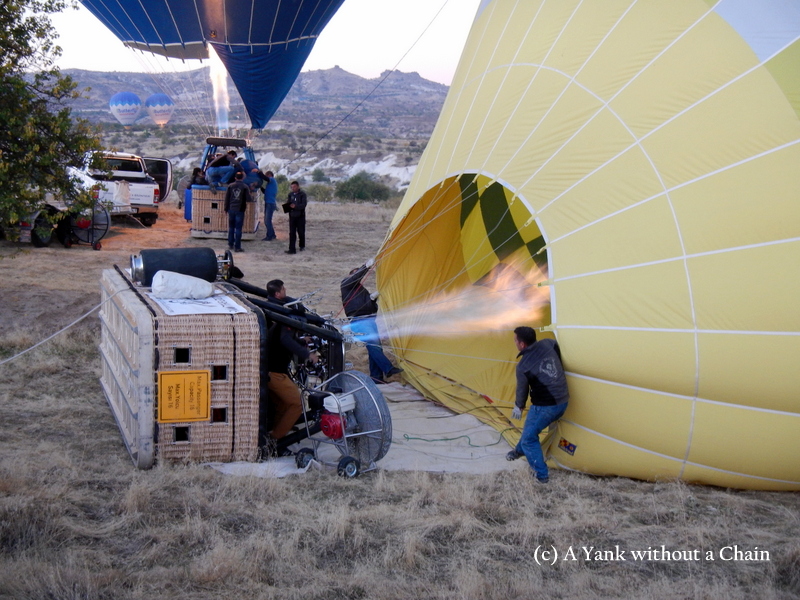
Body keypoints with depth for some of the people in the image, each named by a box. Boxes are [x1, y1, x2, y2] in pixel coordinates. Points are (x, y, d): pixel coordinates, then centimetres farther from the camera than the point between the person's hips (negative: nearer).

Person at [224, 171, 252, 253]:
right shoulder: (245, 187, -6)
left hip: (231, 210, 4)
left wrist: (226, 208, 13)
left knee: (231, 227, 15)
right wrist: (252, 198, 13)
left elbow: (227, 198, 5)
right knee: (238, 228, -2)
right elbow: (248, 199, -10)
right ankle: (237, 247, -3)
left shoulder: (230, 186, 4)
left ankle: (230, 245, 20)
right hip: (240, 210, -3)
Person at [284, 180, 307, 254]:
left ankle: (302, 246, 30)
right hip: (292, 215, 4)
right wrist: (288, 206, -6)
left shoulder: (302, 194, -4)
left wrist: (295, 206, -27)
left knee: (301, 232, 9)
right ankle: (292, 249, -6)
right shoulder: (290, 194, 11)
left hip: (300, 216, -4)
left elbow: (304, 204, -14)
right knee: (292, 233, -3)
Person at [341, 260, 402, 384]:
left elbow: (373, 309, 22)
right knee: (373, 343, -22)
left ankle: (376, 377, 3)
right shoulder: (346, 284, 9)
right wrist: (366, 267, -19)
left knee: (375, 346, -1)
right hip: (359, 321, -7)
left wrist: (373, 299, 5)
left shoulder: (363, 290, 27)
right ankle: (388, 369, -24)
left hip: (370, 319, 7)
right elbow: (355, 279, -16)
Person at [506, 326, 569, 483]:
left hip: (545, 407, -7)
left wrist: (518, 407, 19)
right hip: (563, 402, 7)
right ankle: (520, 451, 51)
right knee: (531, 427, 29)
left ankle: (541, 474, 14)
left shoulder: (523, 366, -17)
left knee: (529, 437, 10)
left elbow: (522, 390, -2)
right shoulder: (548, 344, -4)